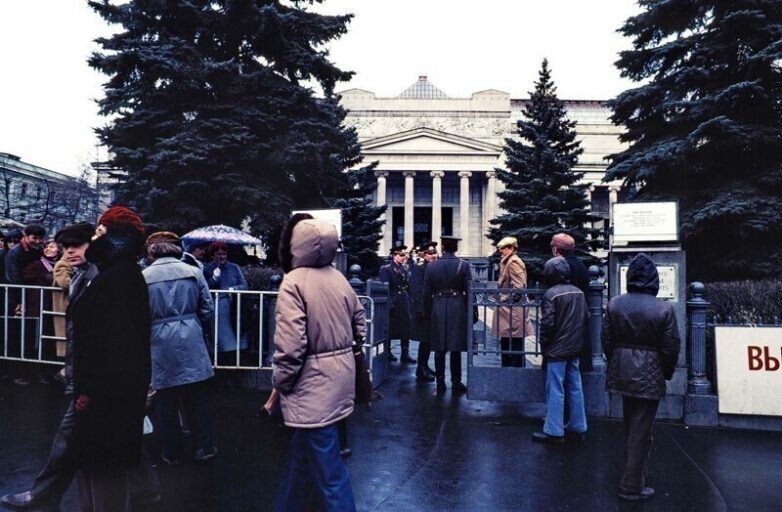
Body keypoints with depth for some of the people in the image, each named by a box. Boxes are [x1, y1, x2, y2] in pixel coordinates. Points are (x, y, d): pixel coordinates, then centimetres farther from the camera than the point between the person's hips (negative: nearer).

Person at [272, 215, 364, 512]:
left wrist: (280, 382, -8)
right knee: (303, 450, 25)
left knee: (326, 465, 3)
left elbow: (290, 343, -24)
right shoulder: (338, 277, 3)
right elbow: (359, 325, 12)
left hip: (314, 381, -8)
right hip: (340, 375, 8)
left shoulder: (295, 281, -18)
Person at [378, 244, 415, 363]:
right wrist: (389, 303, -19)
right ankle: (387, 352, 19)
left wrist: (409, 302, 6)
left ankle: (405, 354, 12)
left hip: (405, 304, 6)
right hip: (393, 303, -6)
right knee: (389, 329, 5)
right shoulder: (386, 269, -9)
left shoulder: (404, 268, 12)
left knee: (406, 328, 5)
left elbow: (408, 287, 12)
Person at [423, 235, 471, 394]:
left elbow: (426, 293, 2)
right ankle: (456, 383, 12)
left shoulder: (431, 266, 0)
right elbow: (468, 291, -4)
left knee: (439, 349, 8)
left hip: (437, 310, 1)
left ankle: (440, 384, 13)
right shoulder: (463, 265, -5)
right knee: (456, 348, 7)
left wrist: (427, 313, 11)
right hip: (457, 309, -1)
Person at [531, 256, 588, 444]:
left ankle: (554, 431, 3)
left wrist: (543, 345, -5)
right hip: (575, 349, 7)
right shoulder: (579, 292, 6)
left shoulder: (551, 294, -16)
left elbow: (547, 323, -18)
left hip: (557, 350, -7)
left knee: (555, 391, -2)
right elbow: (586, 318, 11)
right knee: (575, 388, 14)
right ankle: (578, 427, 22)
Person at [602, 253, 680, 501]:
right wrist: (667, 373, 8)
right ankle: (632, 486, 13)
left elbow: (607, 340, 1)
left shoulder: (614, 304, -4)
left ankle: (633, 472, 38)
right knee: (641, 431, 5)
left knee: (630, 426, 22)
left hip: (622, 373, 4)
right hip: (649, 376, -4)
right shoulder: (664, 308, -15)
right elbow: (670, 348, -9)